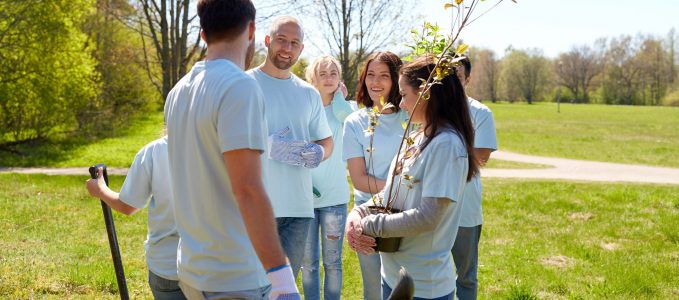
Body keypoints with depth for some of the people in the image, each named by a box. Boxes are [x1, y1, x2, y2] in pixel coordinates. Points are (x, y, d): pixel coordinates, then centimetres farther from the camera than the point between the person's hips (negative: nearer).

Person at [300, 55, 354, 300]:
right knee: (308, 262, 6)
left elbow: (344, 113, -24)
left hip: (334, 197, 0)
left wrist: (339, 95, -4)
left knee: (332, 262, 5)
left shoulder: (344, 108, 3)